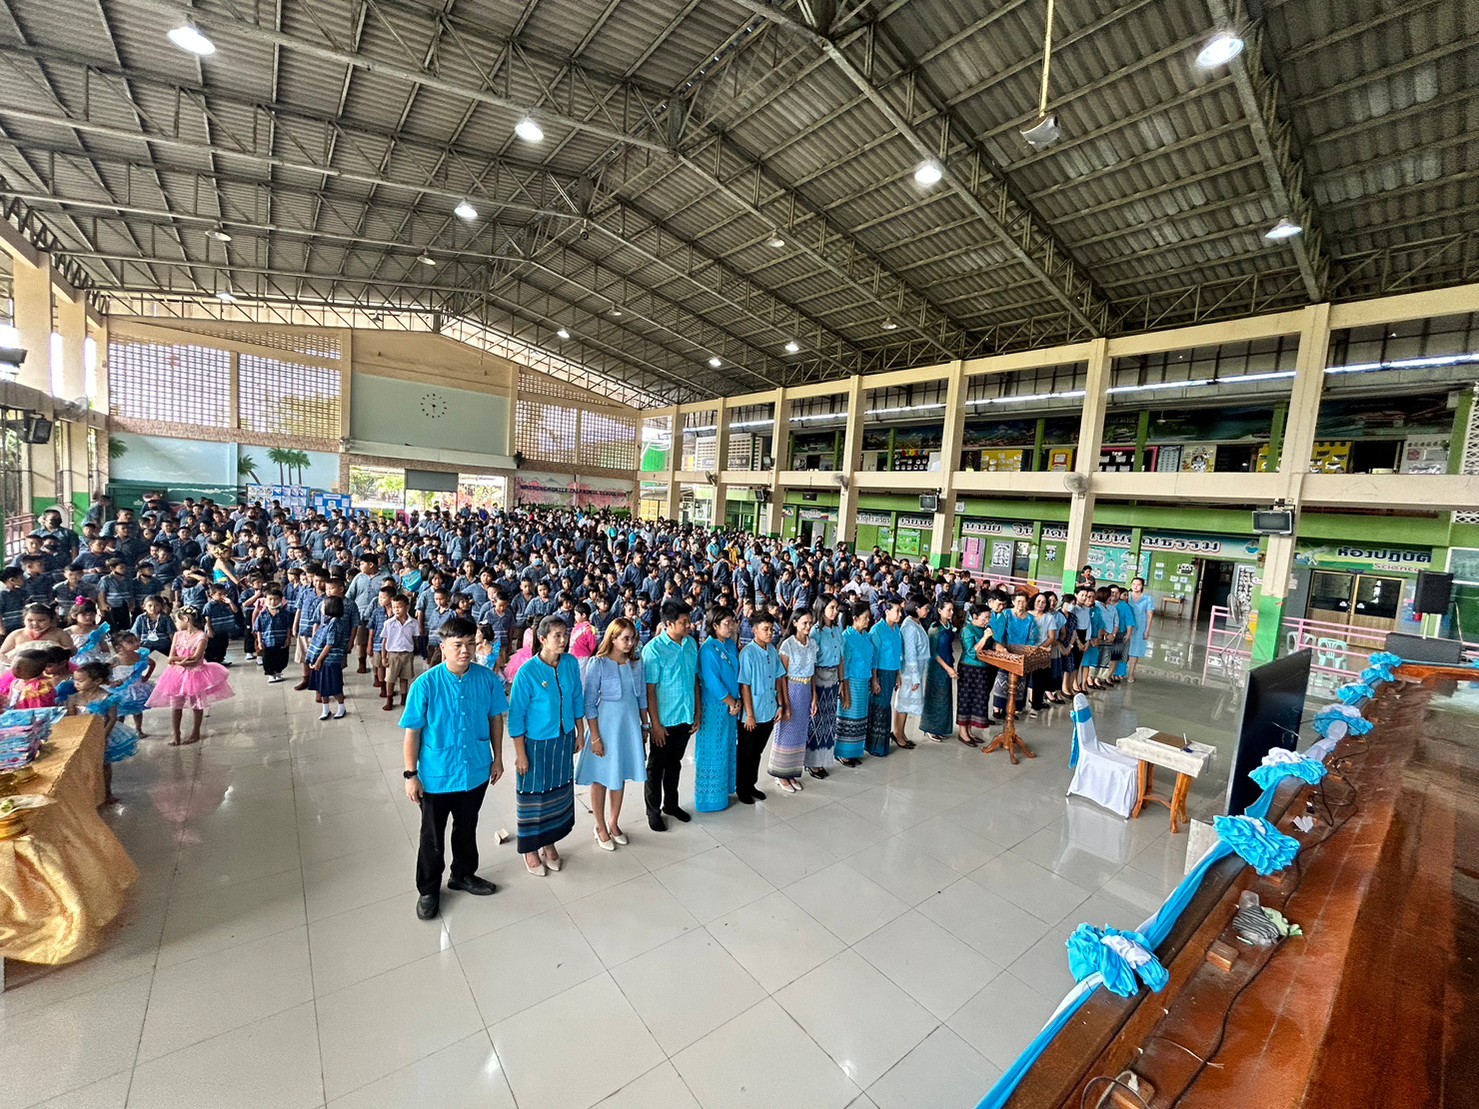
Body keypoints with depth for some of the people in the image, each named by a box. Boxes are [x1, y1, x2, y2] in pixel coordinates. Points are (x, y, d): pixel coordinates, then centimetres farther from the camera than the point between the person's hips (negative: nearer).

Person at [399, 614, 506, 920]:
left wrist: (497, 758, 5)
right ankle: (428, 889, 39)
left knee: (467, 829, 23)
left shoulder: (487, 679, -11)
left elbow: (495, 718, 1)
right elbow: (412, 732, -12)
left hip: (476, 772, 3)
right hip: (436, 776, -2)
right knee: (432, 836, 16)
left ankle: (463, 875, 46)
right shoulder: (425, 684, -19)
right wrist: (410, 774, -9)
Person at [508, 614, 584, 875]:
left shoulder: (571, 664, -8)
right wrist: (520, 753, -11)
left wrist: (578, 733, 10)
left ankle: (549, 842, 40)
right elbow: (516, 715, -14)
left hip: (564, 740, 5)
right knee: (533, 795, 11)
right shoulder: (527, 672, -21)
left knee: (559, 792, 17)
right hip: (536, 743, -4)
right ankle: (530, 849, 34)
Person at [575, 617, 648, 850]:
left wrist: (644, 725, 11)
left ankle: (613, 824, 35)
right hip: (605, 724, -4)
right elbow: (589, 703, -13)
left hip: (630, 725, 4)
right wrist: (595, 737, -13)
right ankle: (601, 828, 29)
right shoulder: (597, 664, -15)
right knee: (601, 777, 10)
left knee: (620, 776, 16)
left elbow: (642, 696, 8)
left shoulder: (636, 662, -1)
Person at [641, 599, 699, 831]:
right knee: (657, 766, 12)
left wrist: (698, 711, 6)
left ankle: (671, 804, 39)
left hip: (685, 717, 5)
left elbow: (695, 679, 7)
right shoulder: (654, 648, -18)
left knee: (675, 764, 21)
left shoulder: (691, 643, -1)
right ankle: (653, 811, 28)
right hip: (664, 719, -5)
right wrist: (655, 723, -15)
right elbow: (650, 689, -16)